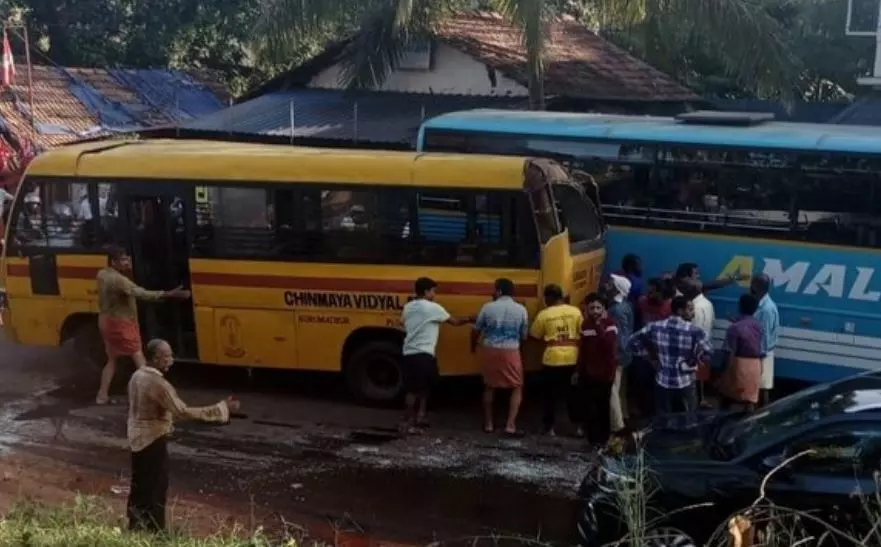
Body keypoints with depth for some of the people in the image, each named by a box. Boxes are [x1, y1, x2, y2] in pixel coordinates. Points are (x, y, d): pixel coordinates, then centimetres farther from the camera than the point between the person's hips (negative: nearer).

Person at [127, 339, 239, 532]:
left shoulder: (137, 376, 3)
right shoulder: (157, 383, -25)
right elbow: (183, 412, -28)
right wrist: (222, 408, -29)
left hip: (137, 438, 9)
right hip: (153, 441, -9)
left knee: (139, 486, 19)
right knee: (156, 489, 0)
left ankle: (136, 527, 30)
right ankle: (154, 532, 6)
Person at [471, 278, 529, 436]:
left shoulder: (487, 307, -1)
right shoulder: (521, 309, -2)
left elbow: (476, 331, 7)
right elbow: (524, 335, 5)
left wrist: (473, 346, 28)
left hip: (490, 351, 2)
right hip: (510, 352, -1)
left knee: (489, 387, 18)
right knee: (517, 388, 10)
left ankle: (488, 424, 22)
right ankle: (510, 425, -2)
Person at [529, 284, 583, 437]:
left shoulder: (544, 314, -5)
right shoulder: (575, 311, 0)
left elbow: (534, 335, 2)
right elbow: (582, 333, 2)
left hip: (552, 359, -2)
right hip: (572, 358, 3)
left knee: (550, 394, 11)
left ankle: (550, 427, 14)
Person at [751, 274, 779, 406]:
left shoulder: (767, 308, -23)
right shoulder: (761, 304, 7)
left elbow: (765, 334, -22)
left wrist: (761, 355, -19)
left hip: (762, 353, -9)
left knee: (762, 386, 1)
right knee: (757, 385, 17)